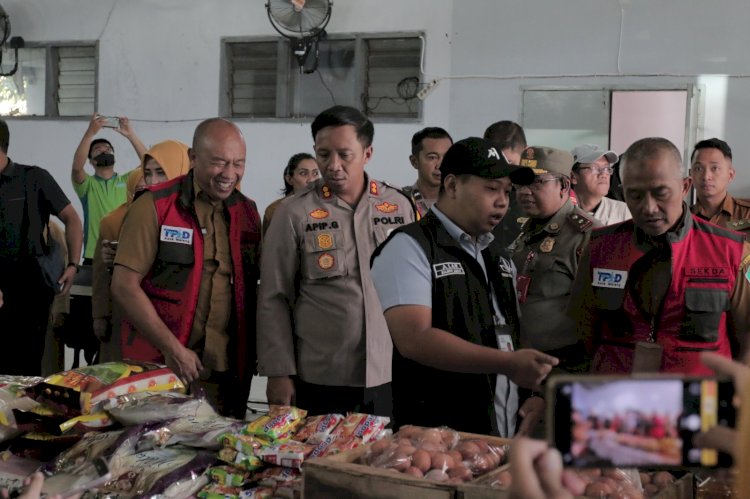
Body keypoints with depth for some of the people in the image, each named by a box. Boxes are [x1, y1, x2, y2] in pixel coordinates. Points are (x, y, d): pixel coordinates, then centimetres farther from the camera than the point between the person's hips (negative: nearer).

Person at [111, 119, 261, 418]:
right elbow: (124, 287, -10)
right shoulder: (154, 206, -6)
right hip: (160, 370, -4)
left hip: (228, 375, 4)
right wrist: (173, 349, -16)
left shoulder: (247, 213, 9)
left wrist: (252, 355, 3)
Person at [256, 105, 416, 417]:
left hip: (389, 375, 2)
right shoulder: (294, 214, -3)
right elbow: (274, 299, -2)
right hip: (320, 380, -2)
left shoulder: (399, 208, 4)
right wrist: (279, 373, -6)